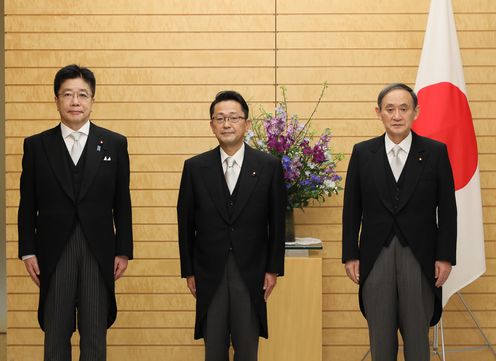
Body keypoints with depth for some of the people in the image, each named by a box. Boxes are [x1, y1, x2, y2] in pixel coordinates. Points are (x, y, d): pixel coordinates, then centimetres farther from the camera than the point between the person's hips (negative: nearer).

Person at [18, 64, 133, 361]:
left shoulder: (115, 144, 3)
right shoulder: (36, 145, 4)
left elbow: (122, 203, 4)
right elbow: (28, 205, 4)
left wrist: (124, 250, 0)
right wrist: (28, 251, -1)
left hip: (98, 252, 0)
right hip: (54, 251, 0)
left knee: (95, 334, 6)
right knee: (56, 333, 7)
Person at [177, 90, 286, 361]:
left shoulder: (269, 166, -1)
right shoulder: (195, 167, 1)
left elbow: (277, 222, 2)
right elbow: (185, 223, 4)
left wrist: (274, 269, 1)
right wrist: (188, 272, 4)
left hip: (251, 275, -1)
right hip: (209, 275, 1)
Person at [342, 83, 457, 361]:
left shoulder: (436, 152, 0)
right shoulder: (363, 153, 3)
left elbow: (447, 209, 0)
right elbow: (352, 209, 5)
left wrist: (445, 257, -4)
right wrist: (350, 255, 2)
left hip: (420, 257, -1)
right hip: (376, 256, 1)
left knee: (417, 338, 6)